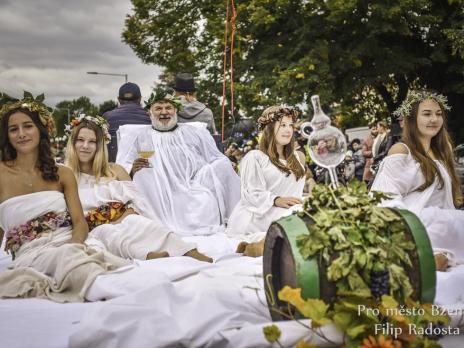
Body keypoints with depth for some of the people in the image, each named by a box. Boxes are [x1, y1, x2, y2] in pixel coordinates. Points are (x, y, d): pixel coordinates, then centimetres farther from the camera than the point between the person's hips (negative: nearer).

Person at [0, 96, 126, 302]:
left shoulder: (63, 174, 15)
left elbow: (80, 223, 5)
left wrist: (74, 245, -16)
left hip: (70, 245, 3)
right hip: (31, 255, -3)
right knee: (68, 258, -37)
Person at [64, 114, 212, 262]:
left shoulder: (115, 170, 17)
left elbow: (136, 203, 7)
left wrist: (117, 222, -11)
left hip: (125, 221, 1)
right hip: (96, 231, -1)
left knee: (138, 224, -31)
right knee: (107, 233, -35)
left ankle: (192, 254, -54)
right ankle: (149, 256, -63)